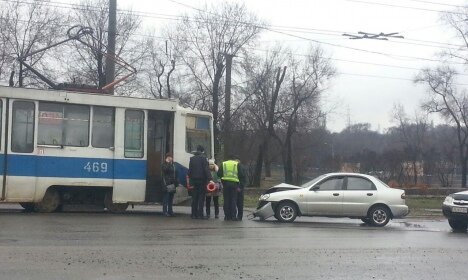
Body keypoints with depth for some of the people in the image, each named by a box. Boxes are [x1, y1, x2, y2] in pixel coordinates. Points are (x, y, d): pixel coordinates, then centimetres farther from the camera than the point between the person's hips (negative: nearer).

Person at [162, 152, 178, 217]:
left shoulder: (173, 165, 19)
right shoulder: (165, 164, -2)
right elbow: (165, 169, -24)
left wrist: (176, 182, 16)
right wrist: (168, 163, -21)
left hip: (172, 184, 7)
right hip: (167, 183, -7)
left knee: (171, 198, 10)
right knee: (166, 198, -8)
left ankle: (170, 211, 17)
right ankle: (165, 211, -7)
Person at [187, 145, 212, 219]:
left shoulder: (192, 158, 10)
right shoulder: (203, 158, -7)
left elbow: (190, 170, 12)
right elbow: (206, 169, -13)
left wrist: (190, 179, 16)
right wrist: (209, 179, -14)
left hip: (194, 180, 5)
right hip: (202, 180, -5)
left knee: (194, 198, 9)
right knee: (201, 197, -2)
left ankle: (194, 214, 9)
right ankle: (200, 214, -5)